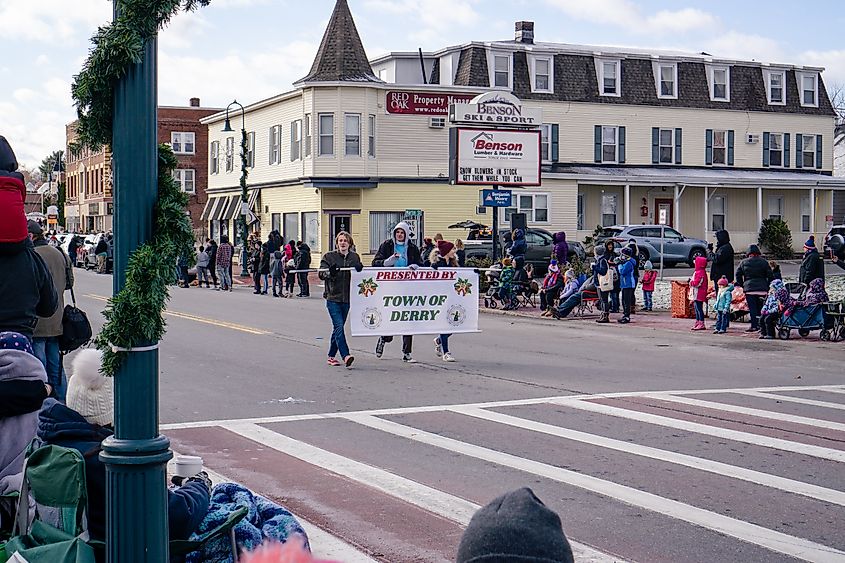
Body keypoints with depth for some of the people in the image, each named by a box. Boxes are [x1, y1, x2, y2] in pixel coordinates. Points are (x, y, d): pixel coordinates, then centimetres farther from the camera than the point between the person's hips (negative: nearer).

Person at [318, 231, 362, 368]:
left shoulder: (355, 257, 9)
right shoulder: (329, 256, 0)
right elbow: (321, 273, -5)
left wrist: (359, 269, -13)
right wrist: (330, 272, -26)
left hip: (347, 298, 4)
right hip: (333, 297, -4)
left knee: (338, 328, 11)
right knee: (339, 327, -15)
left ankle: (331, 356, 21)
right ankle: (345, 356, -22)